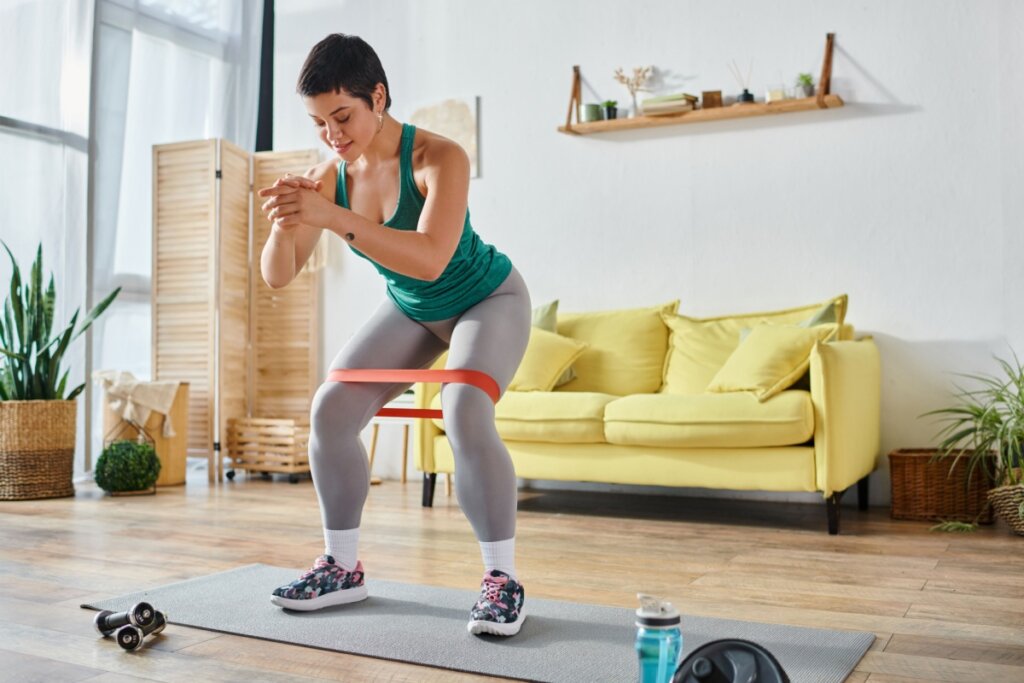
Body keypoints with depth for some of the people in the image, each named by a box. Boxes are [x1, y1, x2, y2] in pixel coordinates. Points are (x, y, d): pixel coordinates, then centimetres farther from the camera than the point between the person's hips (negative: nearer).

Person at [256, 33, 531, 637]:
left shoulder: (438, 157, -30)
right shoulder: (328, 177, -14)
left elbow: (430, 258, -44)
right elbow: (277, 277, -15)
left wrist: (333, 217, -52)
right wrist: (285, 223, -36)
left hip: (487, 301, -5)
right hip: (410, 311, 6)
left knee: (465, 415, -31)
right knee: (331, 411, -9)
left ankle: (503, 579, -15)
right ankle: (344, 568, 7)